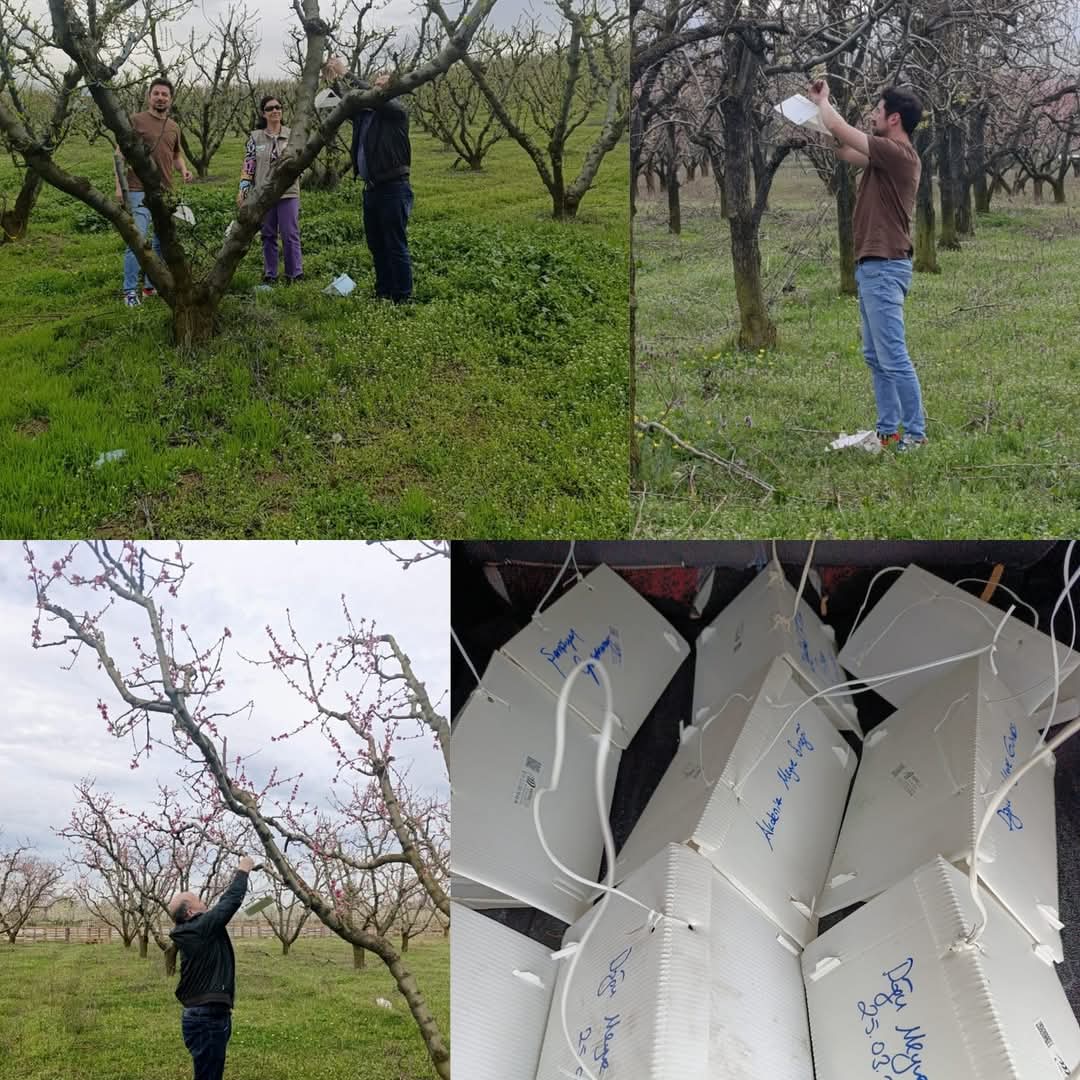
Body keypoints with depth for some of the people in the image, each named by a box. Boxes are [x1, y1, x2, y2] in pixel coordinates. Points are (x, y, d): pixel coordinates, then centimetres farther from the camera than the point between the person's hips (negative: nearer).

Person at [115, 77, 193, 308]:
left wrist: (184, 169, 3)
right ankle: (130, 291, -5)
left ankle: (152, 286, 24)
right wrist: (119, 186, -13)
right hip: (139, 192, -6)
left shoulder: (174, 127, 12)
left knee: (163, 242, 12)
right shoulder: (136, 121, -4)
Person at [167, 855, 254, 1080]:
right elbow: (232, 901, -12)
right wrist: (243, 871, 2)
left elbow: (225, 904, 24)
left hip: (207, 1016, 10)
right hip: (207, 1019, -10)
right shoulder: (201, 928, -14)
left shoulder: (195, 931, 11)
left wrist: (238, 877, 25)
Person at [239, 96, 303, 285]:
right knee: (268, 236, 9)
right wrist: (243, 189, -4)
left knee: (291, 234, -3)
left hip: (288, 193, -1)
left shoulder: (291, 135, 3)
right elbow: (248, 164, 3)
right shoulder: (255, 137, 5)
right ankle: (269, 275, 16)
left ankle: (295, 275, 2)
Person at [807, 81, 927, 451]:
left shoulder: (898, 154, -15)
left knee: (893, 357, -8)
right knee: (876, 357, 13)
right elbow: (843, 149, 26)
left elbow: (840, 130, -14)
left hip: (884, 269, -11)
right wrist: (820, 106, 22)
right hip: (872, 268, 11)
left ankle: (915, 433, -2)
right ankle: (888, 431, 18)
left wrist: (822, 100, 5)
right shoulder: (887, 156, 14)